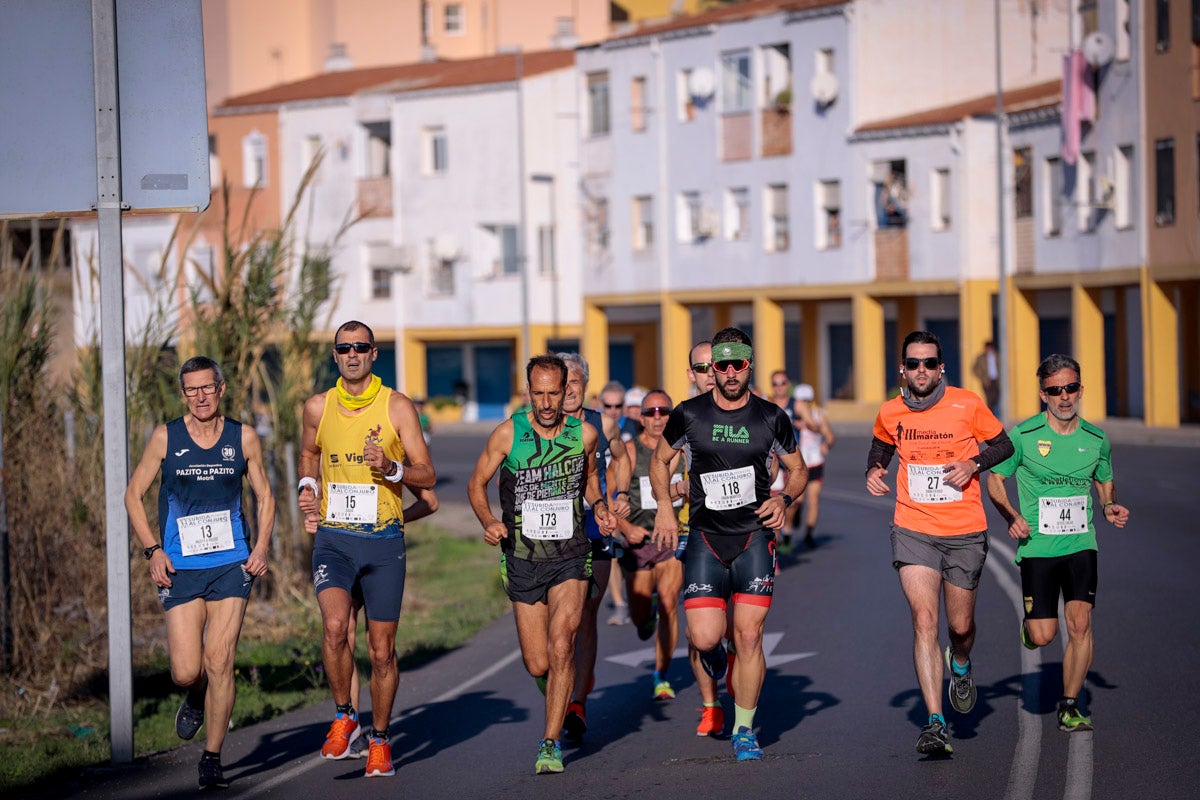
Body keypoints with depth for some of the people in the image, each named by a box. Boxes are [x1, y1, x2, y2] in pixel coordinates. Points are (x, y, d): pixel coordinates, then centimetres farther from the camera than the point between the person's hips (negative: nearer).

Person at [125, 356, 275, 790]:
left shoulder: (243, 438, 4)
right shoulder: (166, 437, 1)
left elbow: (264, 495, 16)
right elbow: (133, 495, 7)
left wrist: (262, 546, 2)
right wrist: (153, 550, -3)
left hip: (231, 564, 0)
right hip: (180, 568, 0)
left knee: (219, 663, -8)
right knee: (186, 671, -6)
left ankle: (212, 758, 5)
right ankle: (196, 700, 31)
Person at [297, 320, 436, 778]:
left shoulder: (397, 407, -2)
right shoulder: (318, 408, 5)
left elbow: (427, 476, -1)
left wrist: (391, 468, -19)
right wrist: (307, 487, 7)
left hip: (384, 539, 0)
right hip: (333, 538, 1)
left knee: (382, 648, 4)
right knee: (334, 625, -24)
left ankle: (379, 739, 22)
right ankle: (344, 716, -2)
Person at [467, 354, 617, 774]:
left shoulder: (584, 434, -2)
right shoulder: (508, 433, -7)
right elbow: (477, 483, 3)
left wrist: (600, 508, -2)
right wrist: (488, 521, -15)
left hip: (570, 556, 0)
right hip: (523, 560, 0)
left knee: (560, 648, -18)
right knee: (537, 664, 3)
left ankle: (551, 744, -10)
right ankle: (559, 708, 38)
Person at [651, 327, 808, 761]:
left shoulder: (771, 417, 0)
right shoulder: (689, 414, 0)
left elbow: (798, 470, 14)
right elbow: (660, 459, 15)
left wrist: (783, 498, -6)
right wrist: (664, 506, 1)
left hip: (754, 536, 0)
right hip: (704, 538, 0)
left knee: (749, 634, -8)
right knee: (704, 637, -11)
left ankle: (744, 729, 7)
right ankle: (713, 654, 28)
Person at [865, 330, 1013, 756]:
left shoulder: (967, 405, -6)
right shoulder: (890, 413, 1)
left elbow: (1003, 445, 6)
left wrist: (973, 464, -12)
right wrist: (874, 469, 2)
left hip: (965, 532, 0)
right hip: (913, 530, 0)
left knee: (960, 625, 8)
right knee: (924, 620, -14)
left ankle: (960, 665, 47)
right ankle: (935, 723, -15)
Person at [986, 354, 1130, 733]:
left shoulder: (1096, 439, 4)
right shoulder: (1023, 435, -5)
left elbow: (1106, 485, 20)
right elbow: (994, 479, 5)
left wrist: (1110, 507, -2)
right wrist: (1012, 517, -11)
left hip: (1081, 544, 2)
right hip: (1037, 546, -2)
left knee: (1080, 623, -10)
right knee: (1043, 636, -6)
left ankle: (1070, 704, 5)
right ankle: (1028, 626, 31)